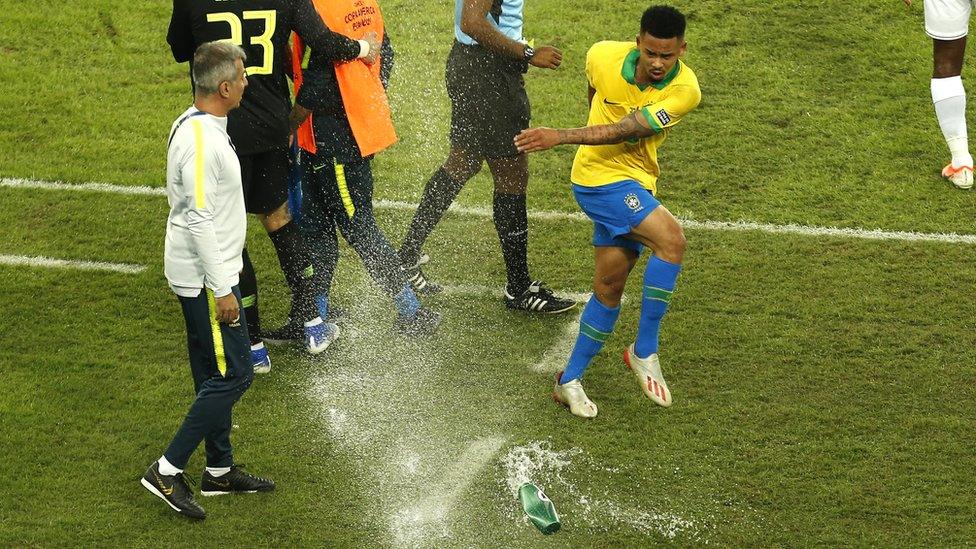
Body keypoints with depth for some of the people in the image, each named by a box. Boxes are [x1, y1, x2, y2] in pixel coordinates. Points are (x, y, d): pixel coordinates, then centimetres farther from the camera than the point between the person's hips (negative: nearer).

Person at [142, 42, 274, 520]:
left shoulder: (196, 125, 9)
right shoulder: (201, 141, -23)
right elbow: (199, 220, -24)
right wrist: (222, 289, -21)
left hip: (208, 272, 10)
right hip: (205, 277, -10)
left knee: (215, 375, 17)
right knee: (233, 375, -6)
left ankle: (220, 470, 26)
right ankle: (168, 471, -2)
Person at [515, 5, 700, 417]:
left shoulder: (685, 90, -17)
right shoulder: (604, 56, -14)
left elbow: (623, 130, -24)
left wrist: (561, 136, -32)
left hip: (636, 185, 3)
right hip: (600, 177, -3)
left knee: (609, 286, 9)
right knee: (671, 239, -24)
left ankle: (570, 380, 25)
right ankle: (644, 351, -14)